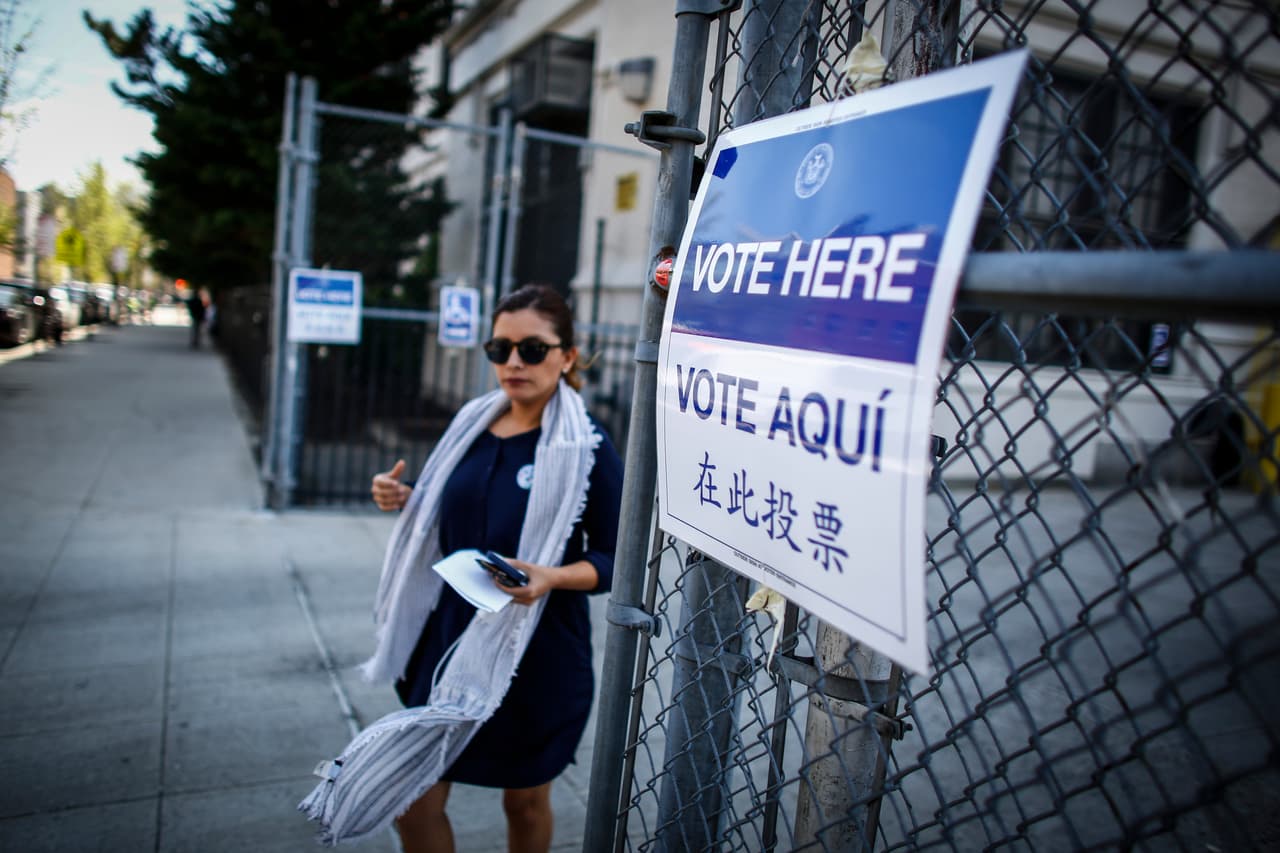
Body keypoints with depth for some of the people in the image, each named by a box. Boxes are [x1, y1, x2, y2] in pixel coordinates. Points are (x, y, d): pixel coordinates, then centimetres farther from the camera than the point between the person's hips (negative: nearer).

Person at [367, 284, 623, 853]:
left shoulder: (586, 447, -14)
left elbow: (614, 560, -11)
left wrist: (551, 579, -29)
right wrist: (405, 498, -4)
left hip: (539, 654, -4)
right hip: (451, 636, 5)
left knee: (525, 801, 18)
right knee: (413, 803, 9)